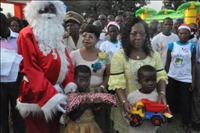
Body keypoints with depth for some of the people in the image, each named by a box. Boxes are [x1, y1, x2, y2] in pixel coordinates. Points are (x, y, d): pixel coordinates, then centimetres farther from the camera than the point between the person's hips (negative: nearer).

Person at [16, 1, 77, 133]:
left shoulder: (57, 34, 12)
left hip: (56, 92, 7)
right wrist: (50, 95, -25)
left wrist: (69, 83, -8)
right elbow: (31, 68, -18)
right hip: (36, 94, -7)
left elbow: (66, 60, 8)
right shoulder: (27, 34, -11)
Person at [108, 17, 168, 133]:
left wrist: (162, 93, -19)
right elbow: (117, 83, -14)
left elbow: (161, 77, 0)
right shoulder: (119, 56, -9)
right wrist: (124, 102, -29)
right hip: (129, 105, -3)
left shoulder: (154, 55, 2)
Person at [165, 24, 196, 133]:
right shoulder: (172, 45, -2)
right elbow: (168, 62, 2)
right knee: (169, 99, 12)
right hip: (172, 77, 1)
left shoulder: (192, 47, -2)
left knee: (185, 101, 6)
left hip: (186, 79, -1)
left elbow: (193, 65, 0)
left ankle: (186, 124, 18)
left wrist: (193, 80, -3)